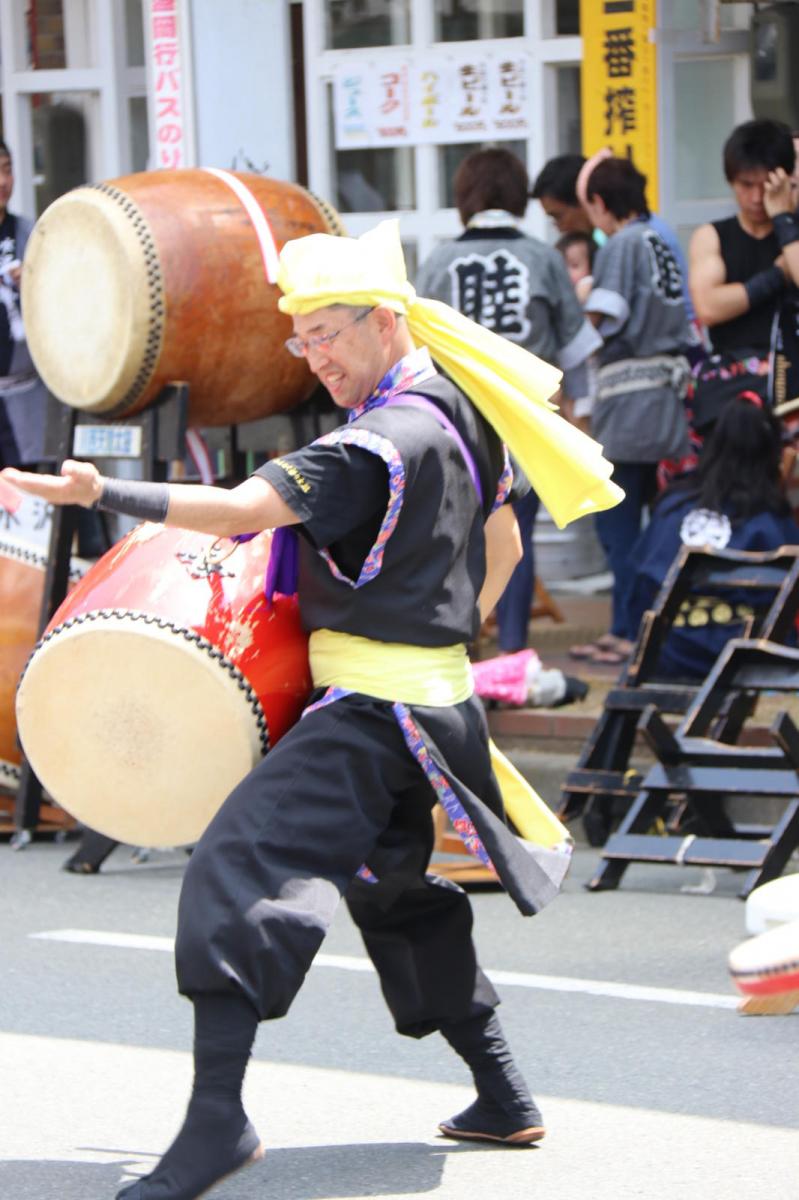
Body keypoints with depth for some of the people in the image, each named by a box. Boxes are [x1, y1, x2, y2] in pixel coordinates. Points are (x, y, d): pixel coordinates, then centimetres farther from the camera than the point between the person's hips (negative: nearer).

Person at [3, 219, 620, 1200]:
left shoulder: (387, 439, -19)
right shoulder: (453, 414, 10)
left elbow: (250, 508, -31)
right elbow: (500, 545, 23)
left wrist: (104, 495, -37)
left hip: (372, 709, -10)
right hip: (436, 700, 10)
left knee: (238, 864, -16)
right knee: (392, 889, 23)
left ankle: (216, 1117, -23)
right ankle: (503, 1099, 29)